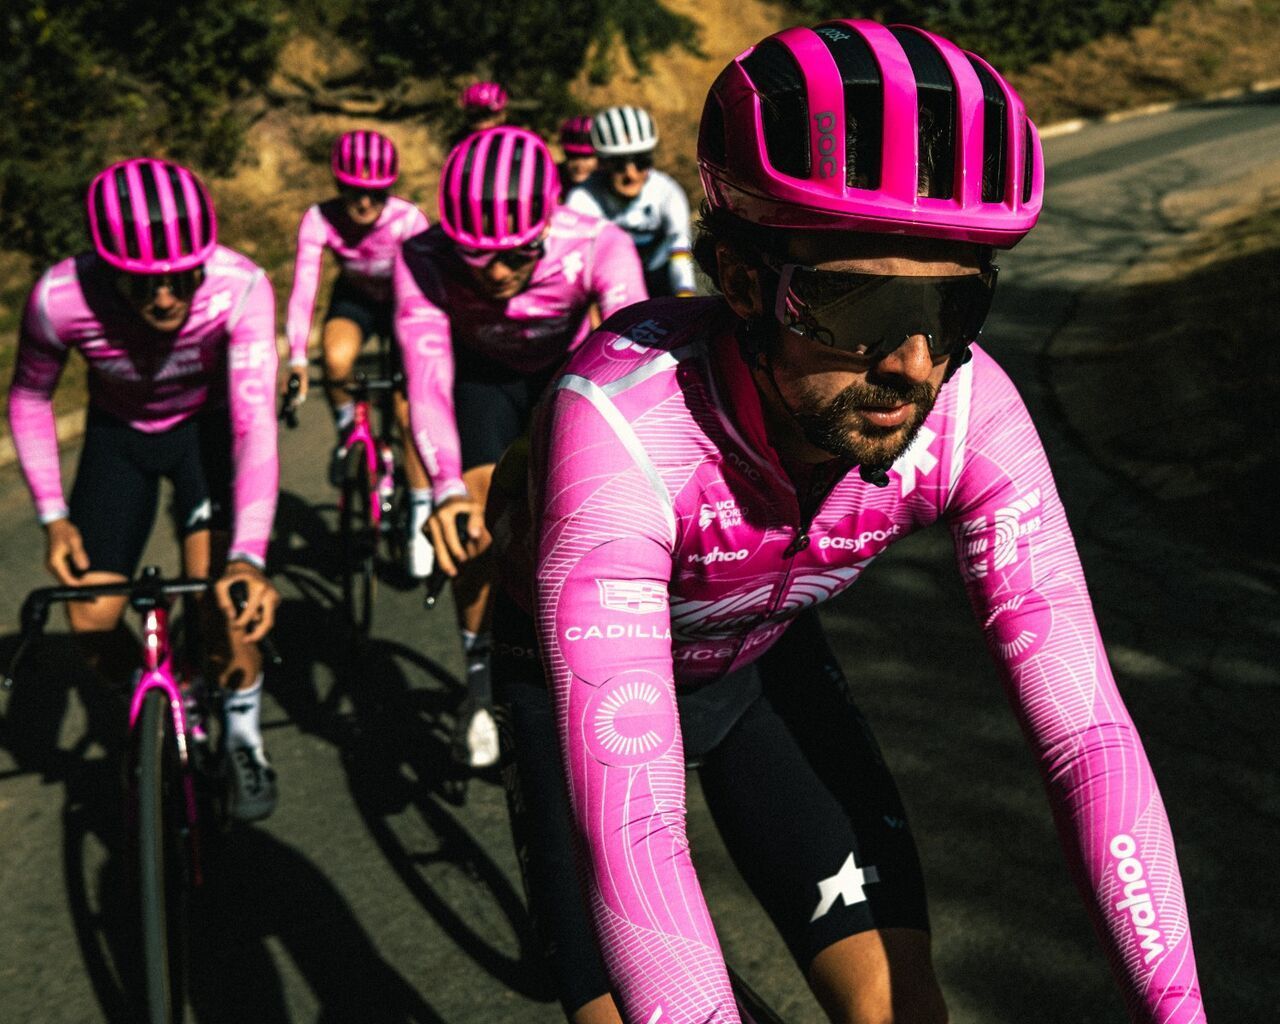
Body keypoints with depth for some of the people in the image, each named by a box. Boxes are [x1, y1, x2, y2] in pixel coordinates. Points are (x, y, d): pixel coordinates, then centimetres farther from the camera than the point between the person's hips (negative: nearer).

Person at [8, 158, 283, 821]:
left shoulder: (240, 287, -36)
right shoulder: (60, 298, -32)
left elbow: (254, 424, -40)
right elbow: (29, 398, -11)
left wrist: (250, 559, -51)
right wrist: (52, 516, -18)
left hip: (208, 425, -1)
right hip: (119, 436, 2)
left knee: (221, 586, -24)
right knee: (93, 622, -7)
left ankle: (244, 734, 2)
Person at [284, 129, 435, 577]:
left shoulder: (408, 220, -31)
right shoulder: (320, 219, -27)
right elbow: (303, 288, -32)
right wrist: (297, 358, -41)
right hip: (354, 300, 1)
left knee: (409, 412, -11)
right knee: (337, 359, -34)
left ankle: (420, 519, 3)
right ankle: (346, 430, -3)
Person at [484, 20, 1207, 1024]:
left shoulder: (970, 411, -29)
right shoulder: (621, 419, -42)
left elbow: (1088, 733, -27)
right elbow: (629, 828, -47)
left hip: (764, 655, 3)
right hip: (581, 667, -3)